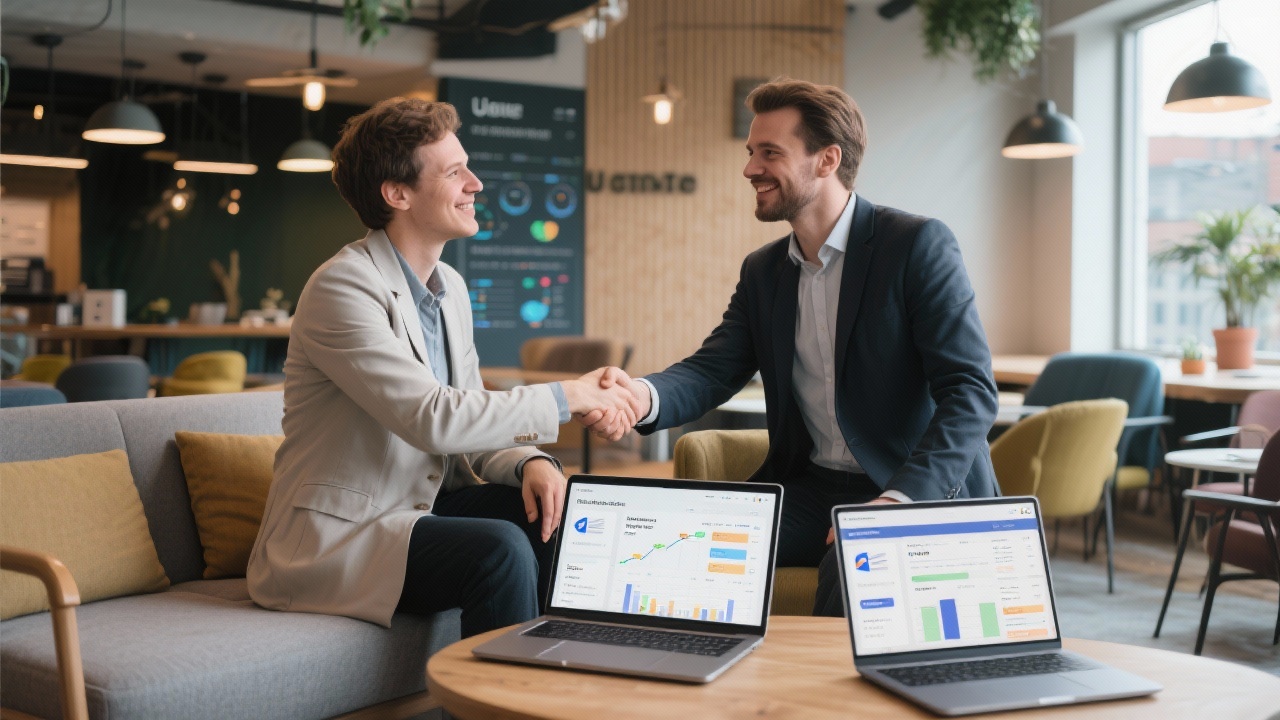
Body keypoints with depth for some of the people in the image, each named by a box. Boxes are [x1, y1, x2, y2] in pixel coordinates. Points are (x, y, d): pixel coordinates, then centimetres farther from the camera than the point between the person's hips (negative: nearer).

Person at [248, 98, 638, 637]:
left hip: (423, 509, 8)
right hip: (334, 538, -8)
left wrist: (529, 462, -11)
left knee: (553, 507, -11)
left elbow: (471, 428, 11)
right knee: (500, 551, -28)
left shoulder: (450, 288, 11)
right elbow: (432, 419, -27)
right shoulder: (344, 288, -17)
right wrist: (564, 399, -19)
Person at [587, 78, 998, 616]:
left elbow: (972, 392, -15)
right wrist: (646, 396, -22)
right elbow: (711, 371, 2)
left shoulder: (918, 244, -8)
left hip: (923, 493, -5)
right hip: (810, 491, 5)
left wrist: (896, 501, -27)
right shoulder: (762, 270, 13)